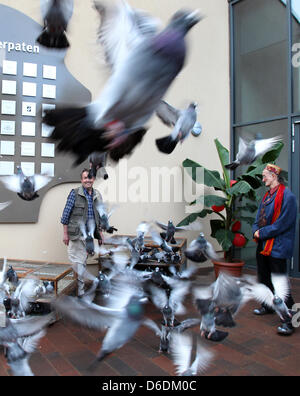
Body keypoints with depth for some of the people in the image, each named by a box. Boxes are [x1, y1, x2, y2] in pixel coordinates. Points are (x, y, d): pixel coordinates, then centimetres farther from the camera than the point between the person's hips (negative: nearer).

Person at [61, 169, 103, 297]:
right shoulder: (75, 193, -6)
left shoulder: (97, 195, 9)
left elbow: (99, 216, 16)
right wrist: (65, 233, -9)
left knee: (83, 261, 11)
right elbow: (66, 214, -6)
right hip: (76, 233, -4)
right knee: (76, 260, -4)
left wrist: (100, 233, 13)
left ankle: (81, 291, 21)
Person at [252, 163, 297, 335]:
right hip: (263, 245, 9)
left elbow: (282, 224, -20)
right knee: (264, 279, 20)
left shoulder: (287, 196, -15)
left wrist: (262, 233, -15)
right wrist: (256, 231, -2)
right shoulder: (268, 196, 14)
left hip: (277, 247, -9)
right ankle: (268, 306, 39)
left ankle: (289, 320, 2)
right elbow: (259, 218, 17)